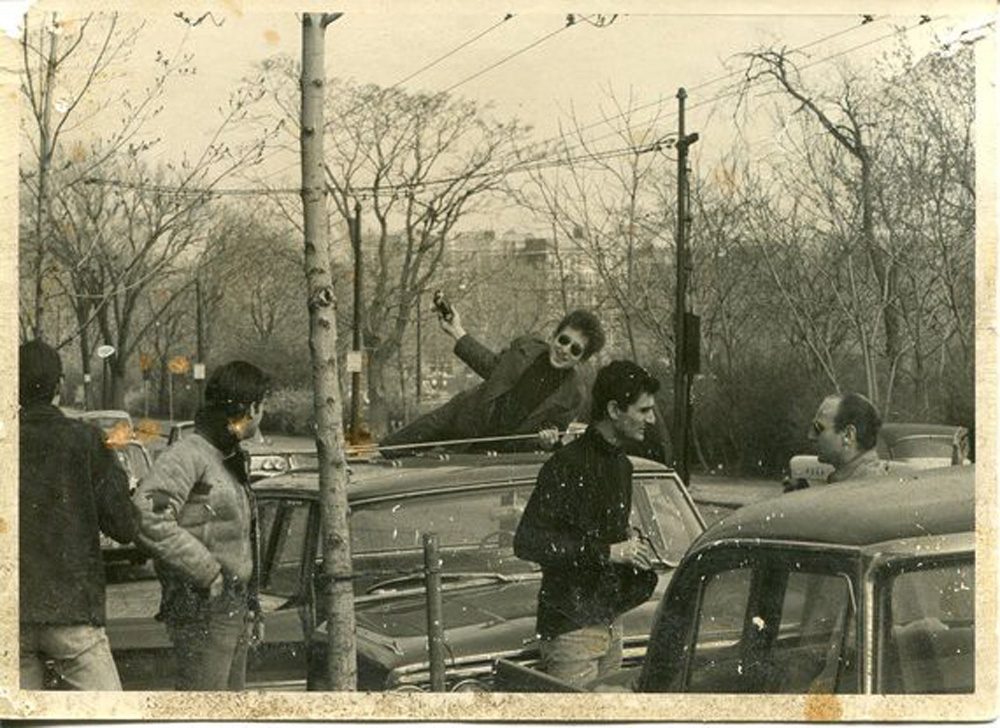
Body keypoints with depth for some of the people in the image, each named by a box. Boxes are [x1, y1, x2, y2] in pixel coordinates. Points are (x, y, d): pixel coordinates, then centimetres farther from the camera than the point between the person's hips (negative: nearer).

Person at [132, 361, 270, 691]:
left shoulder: (233, 459, 16)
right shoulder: (188, 455, -13)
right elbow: (148, 518, -26)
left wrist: (251, 608, 21)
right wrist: (207, 571, -21)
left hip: (234, 610, 9)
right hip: (202, 612, -9)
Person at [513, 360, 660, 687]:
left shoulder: (621, 464, 13)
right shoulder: (567, 466, -16)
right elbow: (527, 543, -22)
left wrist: (629, 540, 4)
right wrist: (606, 552, -21)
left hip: (610, 621, 9)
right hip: (572, 627, -8)